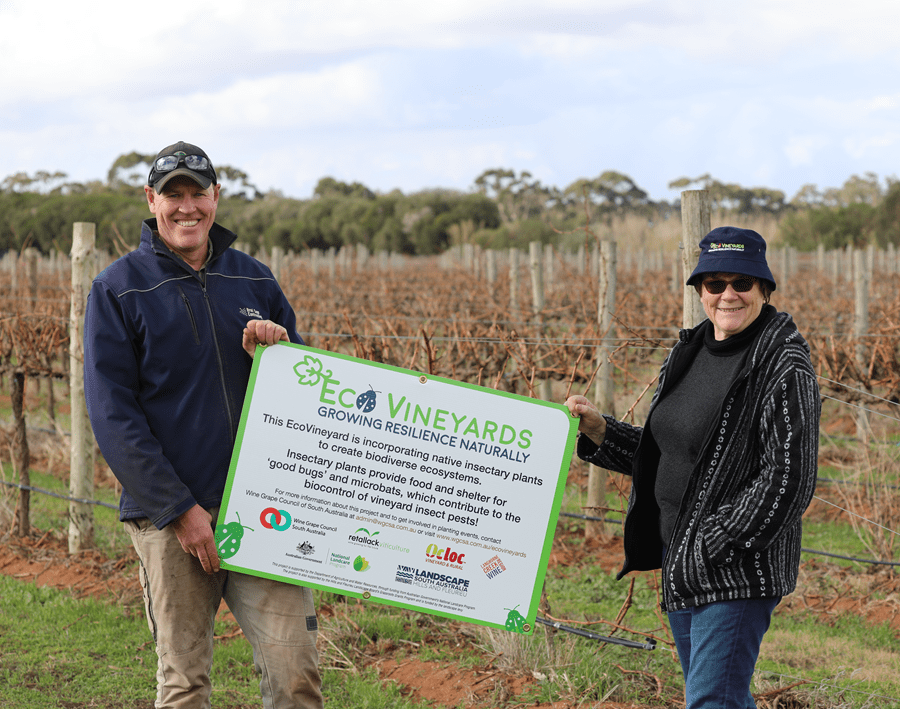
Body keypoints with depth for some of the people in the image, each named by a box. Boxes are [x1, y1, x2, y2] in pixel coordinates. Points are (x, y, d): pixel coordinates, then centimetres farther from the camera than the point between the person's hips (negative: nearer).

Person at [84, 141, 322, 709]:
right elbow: (112, 414, -5)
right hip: (169, 514, -3)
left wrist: (282, 351, -6)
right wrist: (178, 509, -12)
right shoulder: (119, 290, 1)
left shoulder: (254, 279, 12)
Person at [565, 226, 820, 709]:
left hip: (739, 567, -8)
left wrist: (712, 548, -20)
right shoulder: (687, 353, 11)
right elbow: (656, 452, 19)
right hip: (679, 560, 8)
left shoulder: (784, 367, -14)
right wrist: (597, 429, 1)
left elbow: (788, 479, -19)